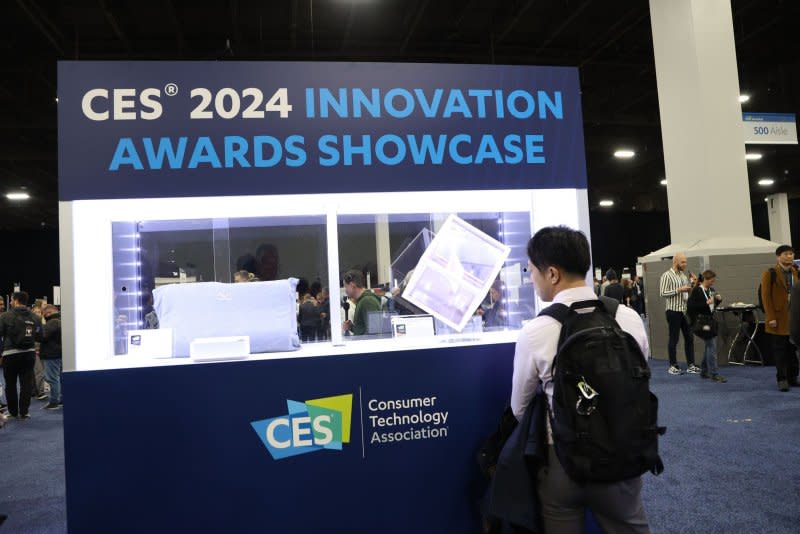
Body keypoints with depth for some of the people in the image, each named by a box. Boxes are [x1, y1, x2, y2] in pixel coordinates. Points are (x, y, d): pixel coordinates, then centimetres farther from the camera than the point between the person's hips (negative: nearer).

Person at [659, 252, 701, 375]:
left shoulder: (683, 275, 13)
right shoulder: (667, 275, -9)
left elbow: (687, 292, 20)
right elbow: (662, 293, -16)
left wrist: (691, 283, 3)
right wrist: (678, 290, -20)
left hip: (685, 310, 7)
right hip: (674, 311, -7)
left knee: (689, 338, 8)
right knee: (674, 339, 1)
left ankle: (690, 365, 16)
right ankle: (673, 366, 10)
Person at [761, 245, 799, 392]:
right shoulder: (770, 274, -3)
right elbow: (765, 296, -7)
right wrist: (771, 317, -13)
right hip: (779, 318, -4)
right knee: (780, 351, 0)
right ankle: (782, 379, 7)